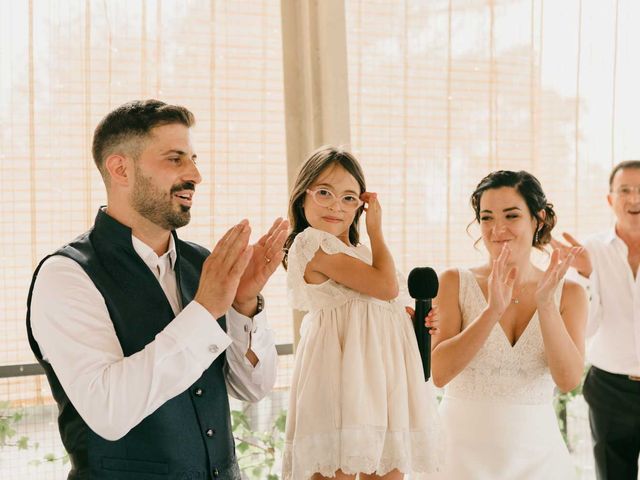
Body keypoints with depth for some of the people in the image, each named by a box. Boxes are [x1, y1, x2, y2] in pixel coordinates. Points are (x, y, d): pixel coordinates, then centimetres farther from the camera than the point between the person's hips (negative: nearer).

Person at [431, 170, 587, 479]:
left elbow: (569, 380, -11)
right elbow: (439, 373, -15)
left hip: (538, 454, 1)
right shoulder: (455, 283, -4)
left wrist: (546, 304, -22)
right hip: (463, 452, -1)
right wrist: (493, 309, -24)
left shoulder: (568, 293, 1)